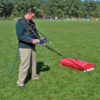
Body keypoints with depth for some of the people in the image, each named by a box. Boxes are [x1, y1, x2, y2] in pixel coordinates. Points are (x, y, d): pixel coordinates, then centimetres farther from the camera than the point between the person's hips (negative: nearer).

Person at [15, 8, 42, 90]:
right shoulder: (20, 23, -14)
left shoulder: (32, 23, 11)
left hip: (32, 46, 8)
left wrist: (39, 40, 1)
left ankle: (34, 76, 39)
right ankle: (20, 82, 8)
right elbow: (20, 36, -22)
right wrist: (31, 40, -24)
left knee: (33, 63, 19)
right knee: (25, 65, -6)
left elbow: (35, 33, 18)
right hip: (24, 47, -8)